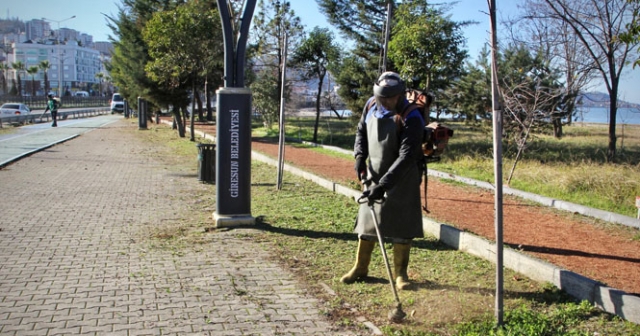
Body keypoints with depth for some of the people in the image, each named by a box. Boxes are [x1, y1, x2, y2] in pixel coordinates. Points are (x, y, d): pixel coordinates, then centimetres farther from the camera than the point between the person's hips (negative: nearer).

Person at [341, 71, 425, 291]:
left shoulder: (411, 119, -23)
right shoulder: (371, 105, -3)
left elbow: (406, 158, -28)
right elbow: (361, 131, 15)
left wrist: (383, 185, -32)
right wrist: (360, 157, -1)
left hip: (402, 180, -5)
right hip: (374, 174, 5)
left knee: (402, 226, -2)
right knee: (367, 221, 11)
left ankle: (400, 273, 14)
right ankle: (360, 268, 25)